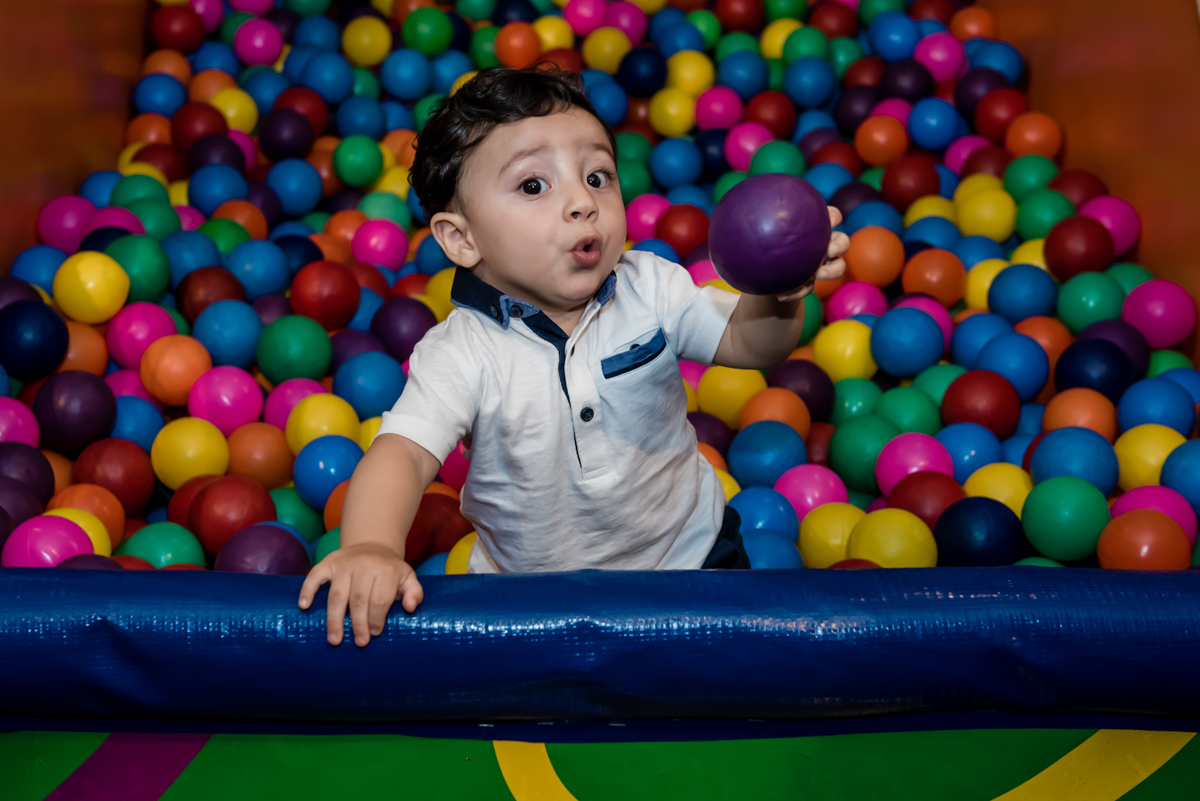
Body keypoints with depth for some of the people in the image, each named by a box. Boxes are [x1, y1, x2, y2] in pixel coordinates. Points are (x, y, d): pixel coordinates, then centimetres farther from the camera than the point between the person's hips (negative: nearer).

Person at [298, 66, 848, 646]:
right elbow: (402, 453, -30)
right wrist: (370, 546, -50)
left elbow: (746, 342, -2)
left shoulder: (650, 289, -9)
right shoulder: (459, 353, -20)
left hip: (689, 555, 1)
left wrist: (781, 297, -25)